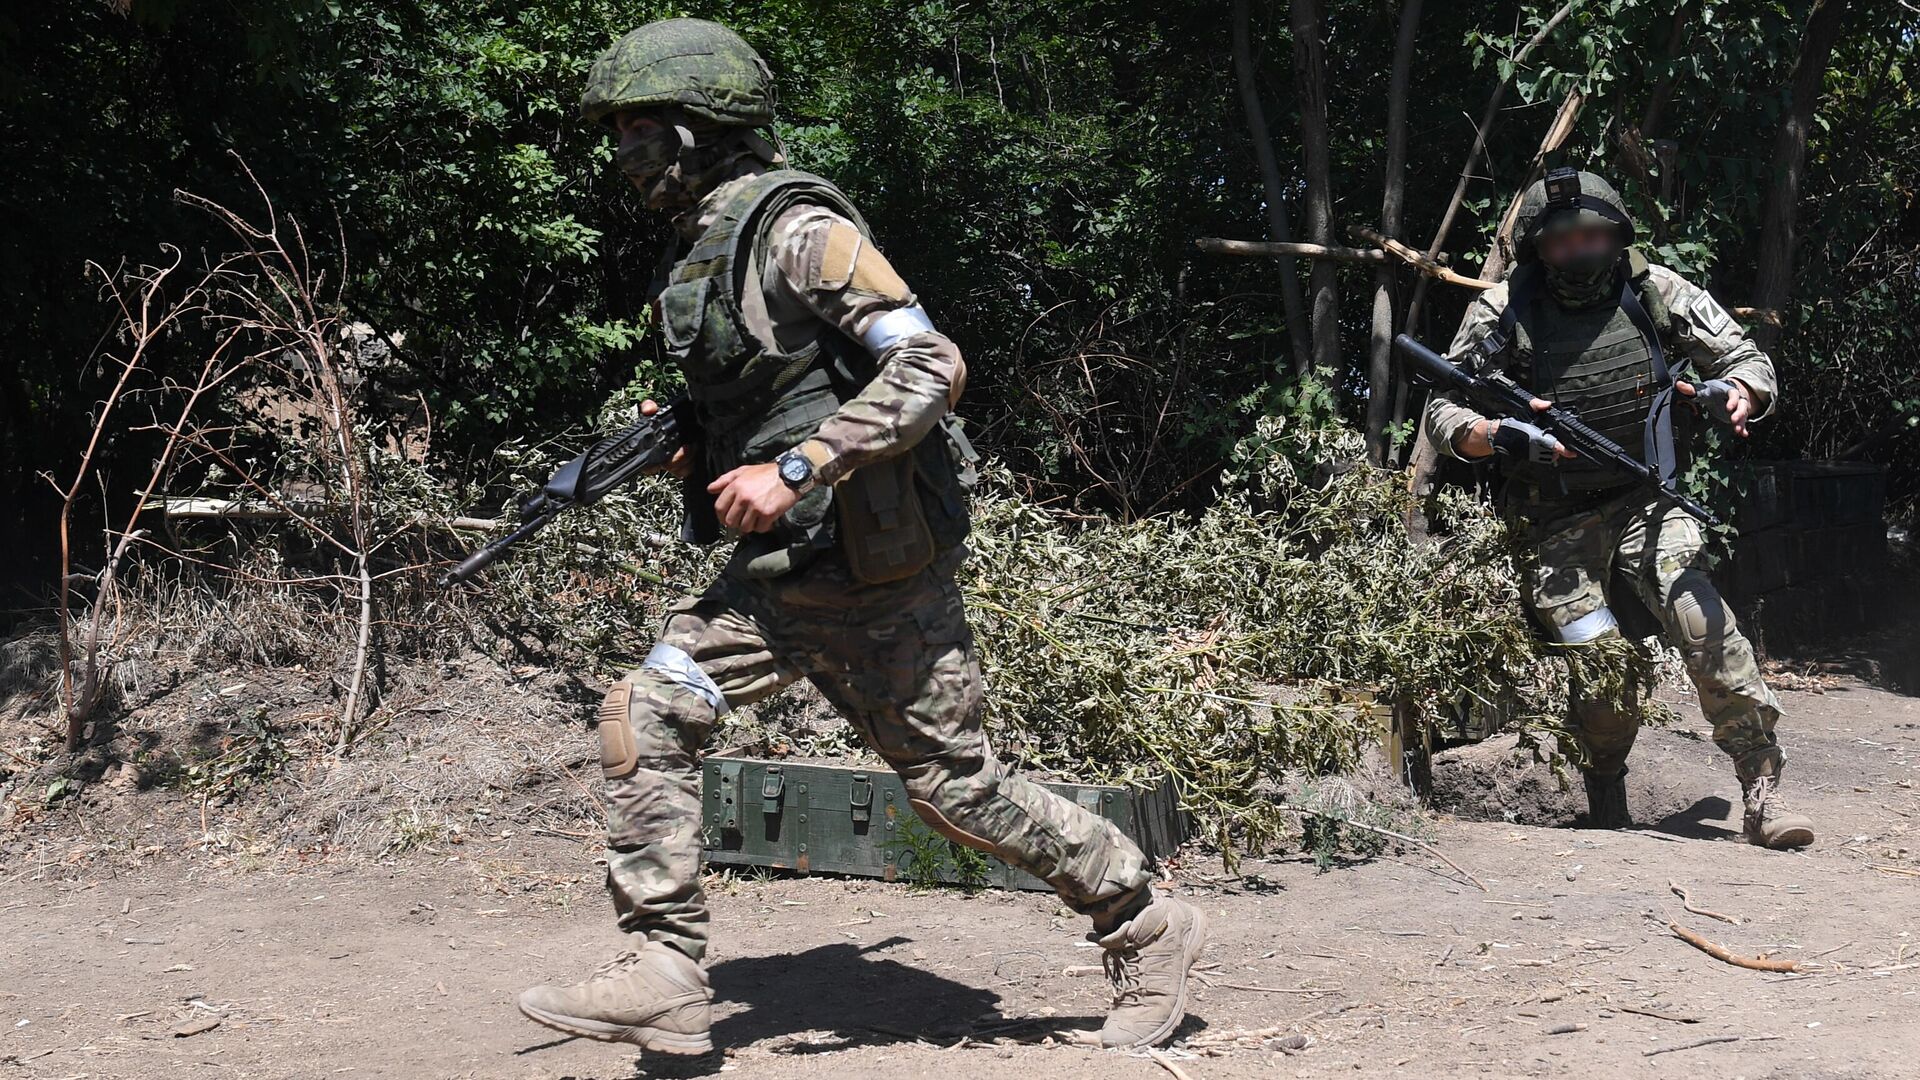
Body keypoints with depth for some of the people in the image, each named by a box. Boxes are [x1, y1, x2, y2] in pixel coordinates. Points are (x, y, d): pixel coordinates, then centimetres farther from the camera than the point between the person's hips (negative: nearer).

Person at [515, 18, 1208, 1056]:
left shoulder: (797, 229, -15)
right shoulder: (698, 249, 14)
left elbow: (932, 367, -23)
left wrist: (795, 472, -25)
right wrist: (685, 448, 6)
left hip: (870, 572, -8)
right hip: (776, 571, 8)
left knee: (953, 781, 1)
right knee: (644, 717, -6)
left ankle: (1149, 927, 19)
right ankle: (663, 977, -2)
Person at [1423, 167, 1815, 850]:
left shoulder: (1657, 292, 1)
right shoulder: (1503, 312, -3)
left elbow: (1748, 360, 6)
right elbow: (1442, 414, -1)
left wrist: (1733, 393, -18)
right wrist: (1499, 436, -23)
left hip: (1647, 503, 1)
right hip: (1558, 526, -1)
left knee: (1704, 626, -22)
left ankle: (1763, 792, -16)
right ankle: (1606, 811, 16)